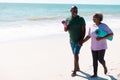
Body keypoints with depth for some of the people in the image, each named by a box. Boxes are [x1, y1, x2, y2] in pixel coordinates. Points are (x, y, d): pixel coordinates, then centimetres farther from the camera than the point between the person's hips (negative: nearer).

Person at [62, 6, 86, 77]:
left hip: (79, 40, -5)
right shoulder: (68, 19, 1)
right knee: (75, 54, 15)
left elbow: (84, 30, -12)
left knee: (76, 54, -13)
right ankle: (77, 68, 31)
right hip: (72, 40, 5)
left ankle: (74, 71, -6)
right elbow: (65, 30, 1)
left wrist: (81, 40, -21)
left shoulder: (81, 19, -12)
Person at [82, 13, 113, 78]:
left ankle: (105, 67, 25)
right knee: (95, 60, 3)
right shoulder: (92, 27, 4)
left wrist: (102, 38, -25)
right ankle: (95, 74, 10)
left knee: (100, 59, -7)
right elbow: (88, 36, 10)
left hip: (101, 46, -4)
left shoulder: (104, 26, -11)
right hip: (94, 47, 4)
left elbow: (111, 34, -14)